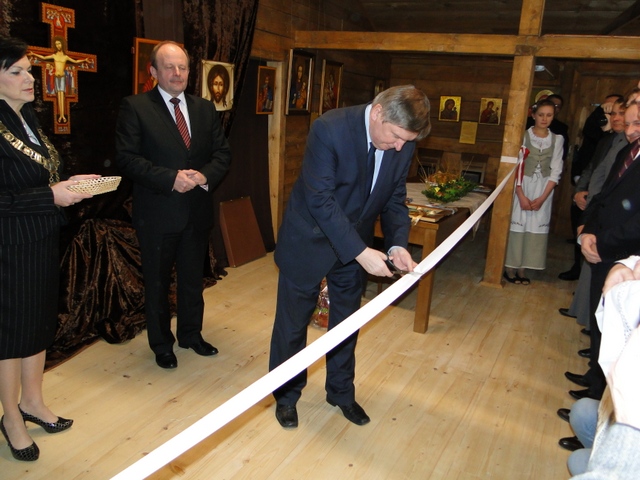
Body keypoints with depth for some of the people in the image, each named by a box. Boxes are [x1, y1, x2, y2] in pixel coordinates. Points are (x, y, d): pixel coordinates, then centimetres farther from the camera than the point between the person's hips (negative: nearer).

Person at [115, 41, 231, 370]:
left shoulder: (205, 109, 9)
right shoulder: (135, 107, -6)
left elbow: (222, 153, 6)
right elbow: (127, 158, -14)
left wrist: (205, 176, -14)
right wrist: (171, 178, -23)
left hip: (197, 210, 4)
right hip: (157, 213, -4)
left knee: (193, 278, 18)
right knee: (157, 282, 11)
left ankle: (191, 334, 38)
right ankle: (161, 343, 30)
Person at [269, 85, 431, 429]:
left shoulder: (403, 144, -9)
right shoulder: (329, 128, -26)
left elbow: (394, 200, 0)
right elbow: (320, 199, -27)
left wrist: (397, 244, -18)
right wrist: (360, 252, -30)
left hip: (356, 245, 5)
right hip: (309, 242, -4)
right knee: (293, 322, 10)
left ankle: (341, 391, 39)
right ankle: (286, 395, 33)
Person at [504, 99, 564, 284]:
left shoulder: (557, 140, 3)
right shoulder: (523, 136, -4)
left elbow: (556, 171, 1)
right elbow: (515, 166, -7)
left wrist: (542, 198, -8)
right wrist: (521, 195, -13)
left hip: (543, 191, 2)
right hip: (522, 187, -2)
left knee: (536, 226, 4)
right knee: (517, 224, 1)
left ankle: (522, 269, 13)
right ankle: (510, 267, 11)